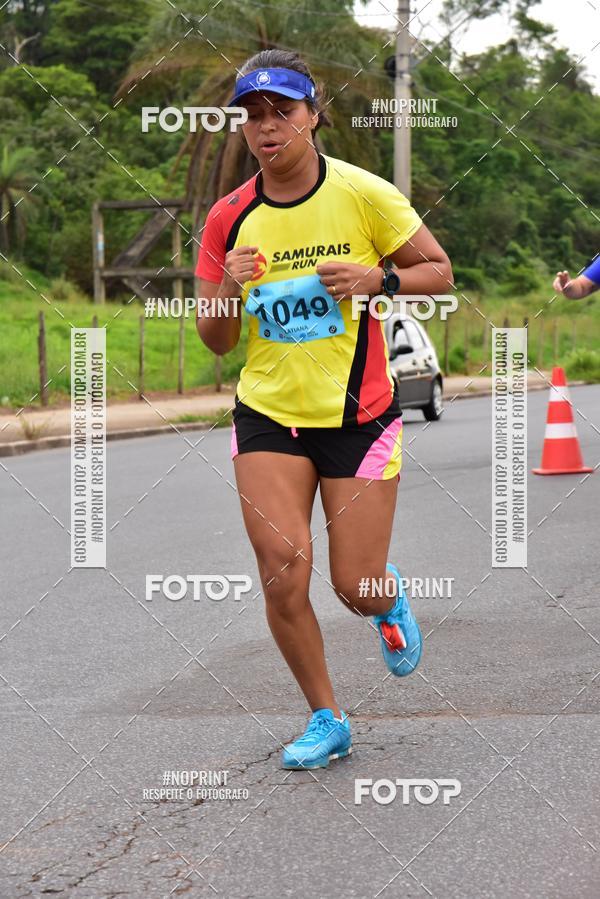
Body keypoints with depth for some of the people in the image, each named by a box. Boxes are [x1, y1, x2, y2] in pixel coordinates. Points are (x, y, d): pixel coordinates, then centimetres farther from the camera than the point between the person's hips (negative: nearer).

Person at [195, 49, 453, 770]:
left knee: (356, 589, -1)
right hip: (268, 414, 2)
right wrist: (229, 292, -16)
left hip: (359, 414, -2)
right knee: (282, 576, -9)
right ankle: (325, 719, 12)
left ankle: (389, 600, 38)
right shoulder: (229, 218, 0)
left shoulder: (362, 193, -7)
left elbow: (439, 272, 2)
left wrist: (377, 280, -17)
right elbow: (215, 341, 6)